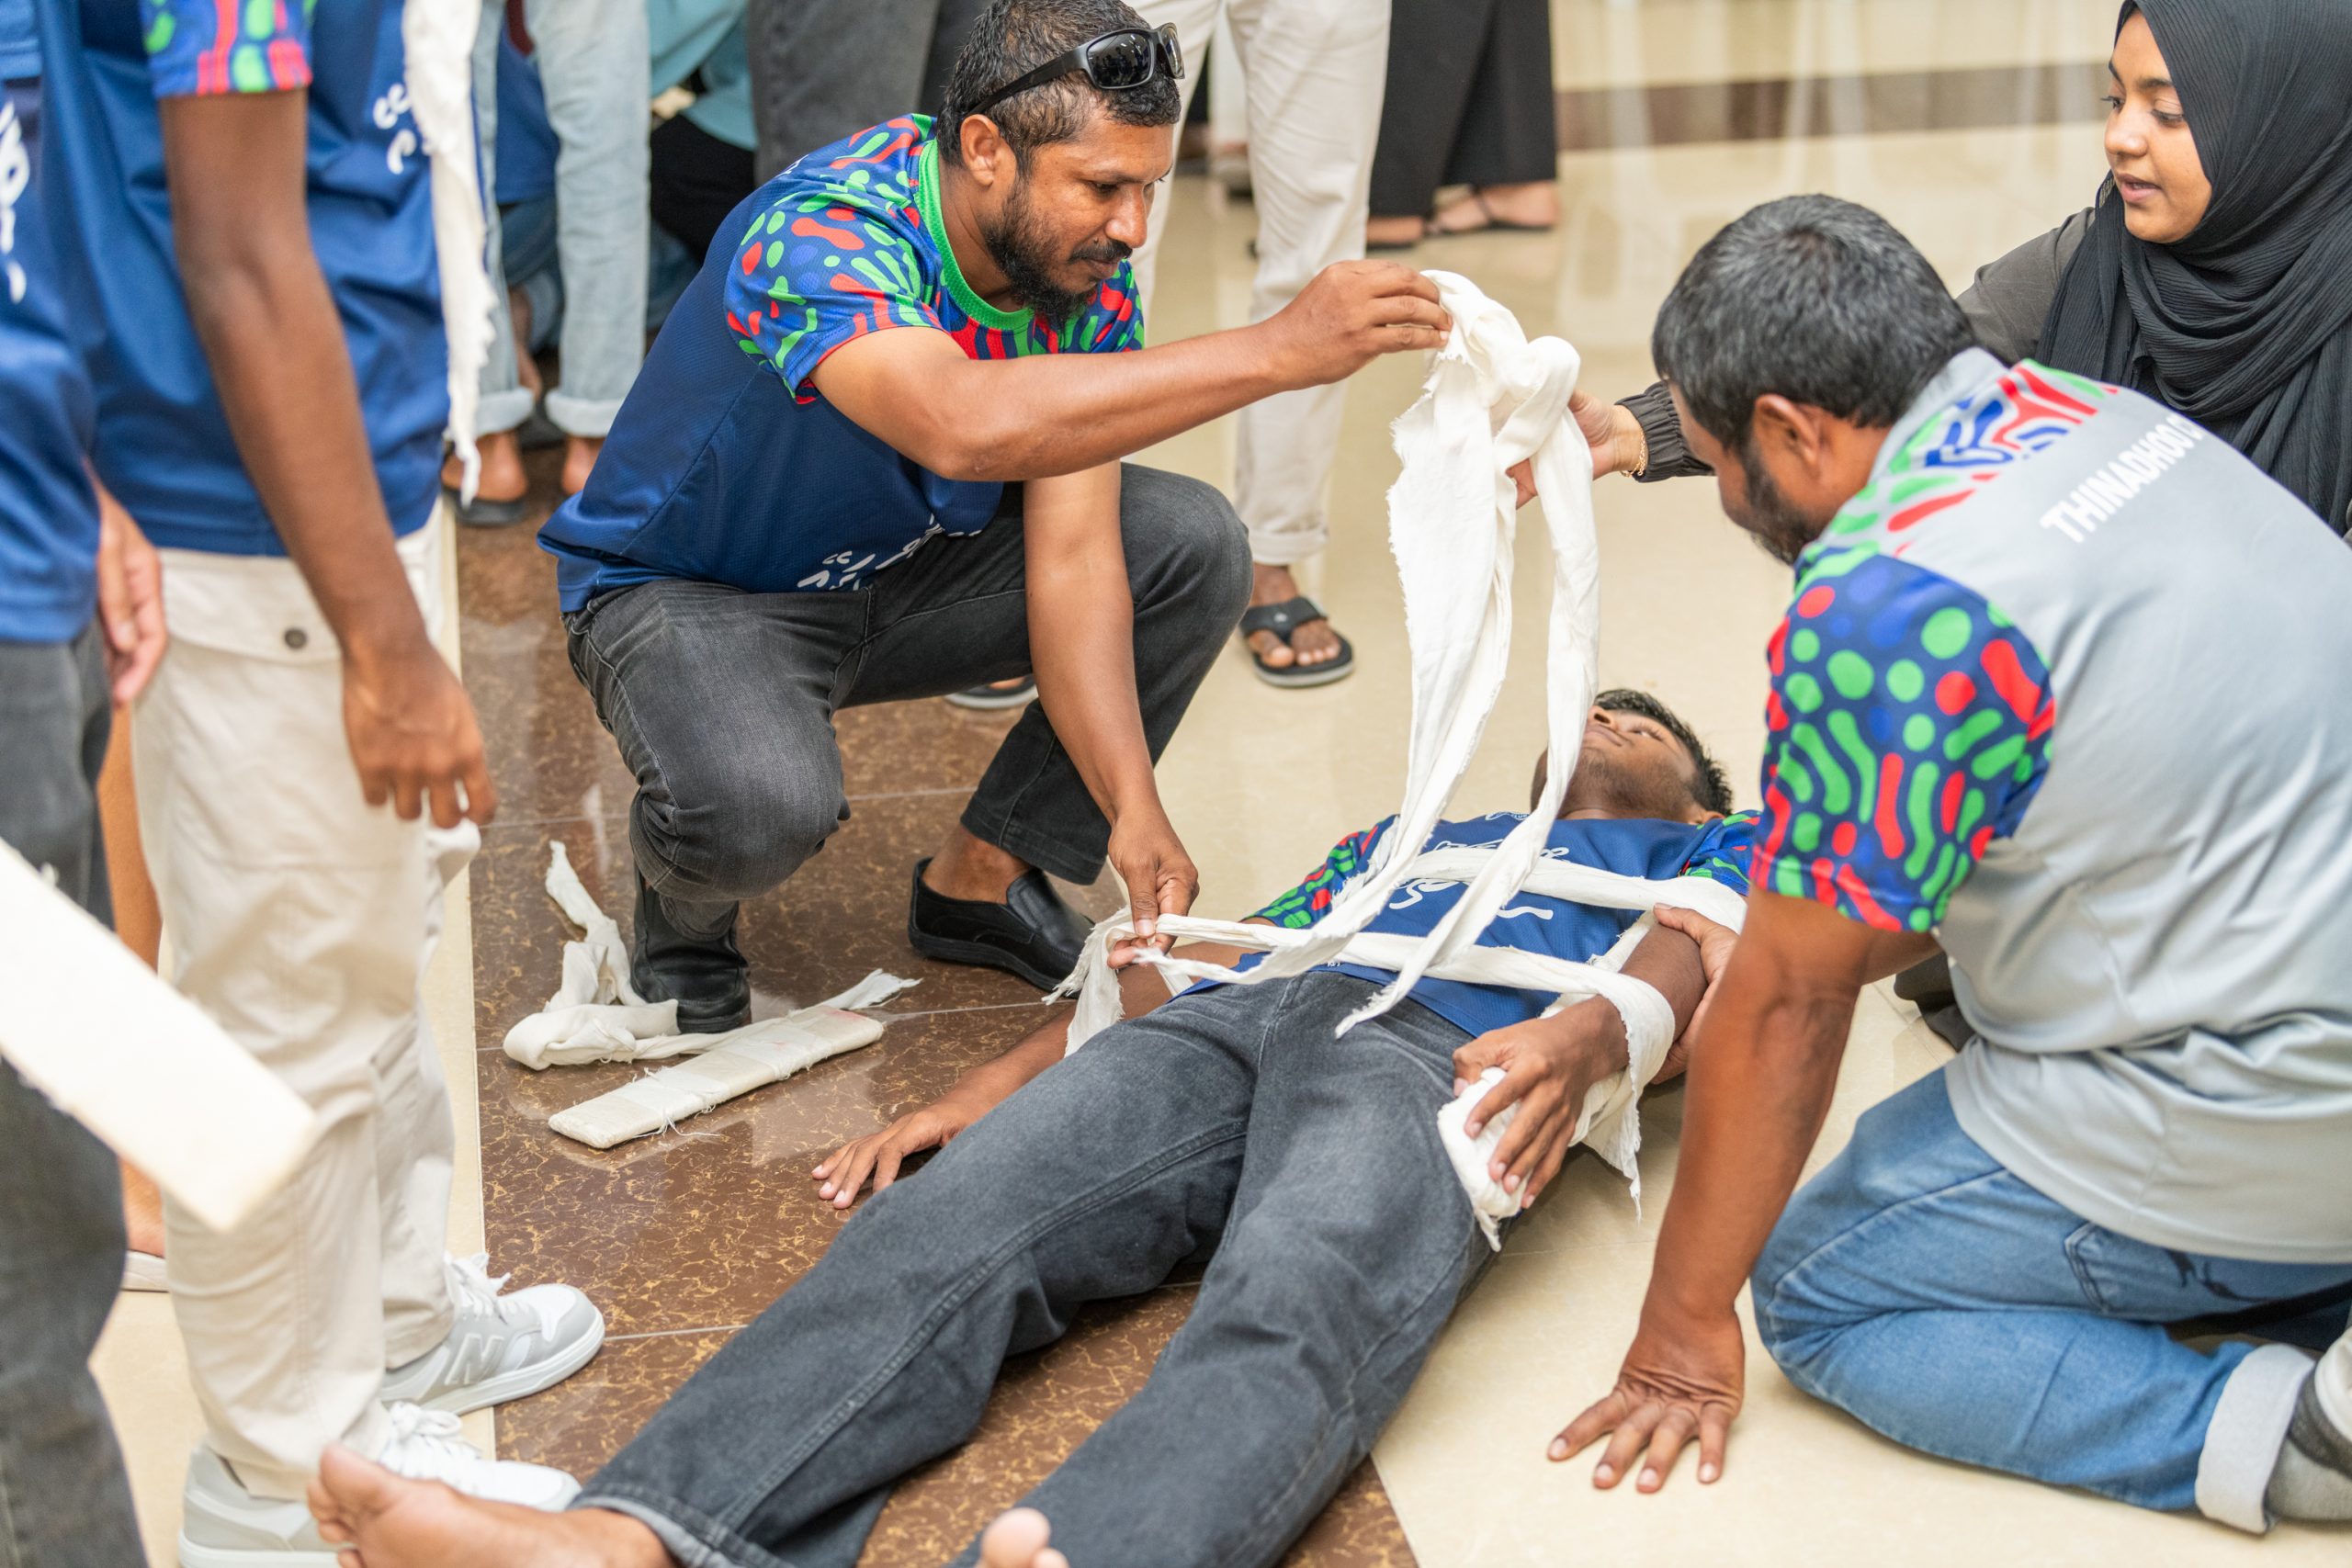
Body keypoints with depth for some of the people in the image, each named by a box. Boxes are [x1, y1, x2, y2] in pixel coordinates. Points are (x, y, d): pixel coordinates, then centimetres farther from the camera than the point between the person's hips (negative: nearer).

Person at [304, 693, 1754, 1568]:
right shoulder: (1403, 831, 44)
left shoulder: (1713, 853, 33)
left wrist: (1588, 1032, -16)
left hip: (1438, 1053, -4)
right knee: (939, 1233, -25)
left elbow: (1705, 965, 8)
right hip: (1224, 1025, 5)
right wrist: (994, 1084, 16)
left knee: (1291, 1323, -38)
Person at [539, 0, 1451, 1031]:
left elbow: (1071, 556, -15)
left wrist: (1133, 804, -27)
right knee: (761, 802, -38)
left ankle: (982, 876, 5)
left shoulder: (1088, 276, -13)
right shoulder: (817, 236, -34)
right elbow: (968, 424, -54)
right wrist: (1278, 350, -55)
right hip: (685, 592, -7)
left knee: (1194, 548, -9)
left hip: (894, 571, 7)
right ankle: (683, 914, 2)